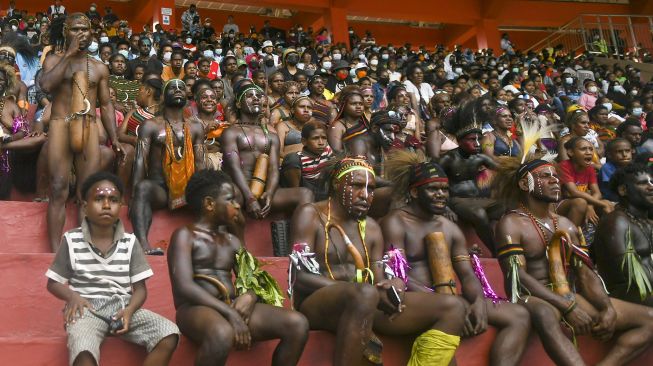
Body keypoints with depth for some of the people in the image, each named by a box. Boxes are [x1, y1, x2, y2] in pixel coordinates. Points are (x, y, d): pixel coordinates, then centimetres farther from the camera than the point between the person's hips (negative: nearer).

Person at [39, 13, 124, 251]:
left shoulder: (99, 68, 14)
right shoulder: (54, 60, 6)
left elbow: (105, 105, 15)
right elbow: (46, 85, -14)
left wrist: (114, 139, 6)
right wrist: (69, 54, -11)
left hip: (89, 130, 3)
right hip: (60, 127, -3)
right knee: (59, 191, -5)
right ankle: (55, 252, -6)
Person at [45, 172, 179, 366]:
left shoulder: (130, 242, 7)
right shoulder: (71, 240, 4)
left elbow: (140, 288, 8)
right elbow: (53, 283, 11)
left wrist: (129, 310, -14)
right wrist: (72, 296, -12)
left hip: (122, 306, 3)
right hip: (87, 308, -3)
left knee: (169, 335, -22)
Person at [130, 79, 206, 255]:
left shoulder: (195, 128, 18)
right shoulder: (150, 125, 8)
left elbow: (200, 164, 10)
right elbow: (140, 161, -3)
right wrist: (134, 195, -17)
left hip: (187, 188, 4)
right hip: (158, 187, -3)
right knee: (143, 187, -38)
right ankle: (143, 245, -54)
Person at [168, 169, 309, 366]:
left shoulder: (232, 241, 23)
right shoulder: (185, 235, 2)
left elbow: (255, 281, 17)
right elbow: (184, 287, -13)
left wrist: (250, 296, -9)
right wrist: (229, 313, -21)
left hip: (233, 307, 6)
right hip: (197, 309, -6)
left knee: (298, 324, -16)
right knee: (223, 334, -42)